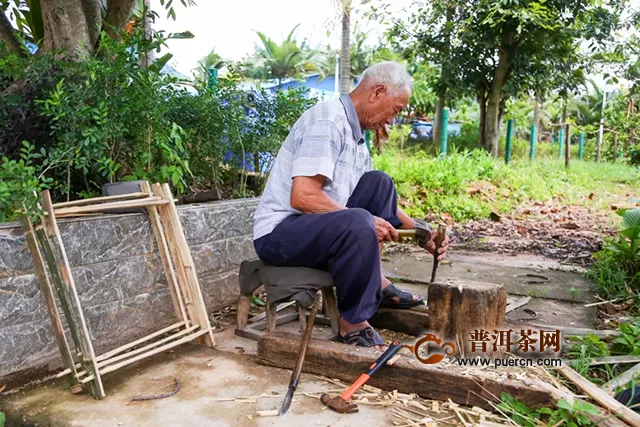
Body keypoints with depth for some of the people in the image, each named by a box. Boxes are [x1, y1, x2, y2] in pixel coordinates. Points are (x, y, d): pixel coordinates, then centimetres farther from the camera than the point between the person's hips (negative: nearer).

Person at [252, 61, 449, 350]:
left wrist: (420, 230, 11)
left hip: (319, 226, 10)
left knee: (379, 183, 10)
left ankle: (373, 282, 5)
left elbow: (377, 202, 19)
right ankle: (353, 324, -14)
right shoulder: (328, 122, -17)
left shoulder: (353, 132, 12)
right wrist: (368, 223, -21)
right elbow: (302, 197, -27)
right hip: (279, 233, -10)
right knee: (358, 224, -34)